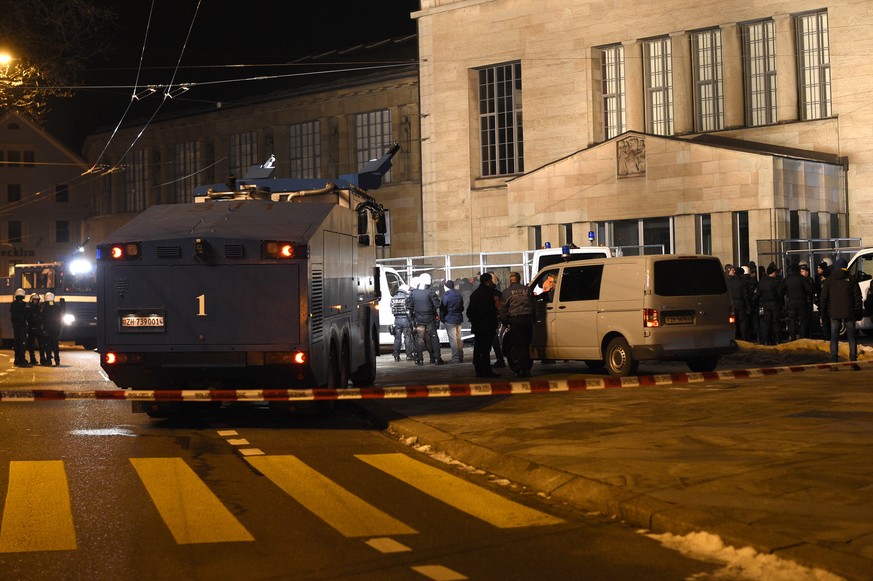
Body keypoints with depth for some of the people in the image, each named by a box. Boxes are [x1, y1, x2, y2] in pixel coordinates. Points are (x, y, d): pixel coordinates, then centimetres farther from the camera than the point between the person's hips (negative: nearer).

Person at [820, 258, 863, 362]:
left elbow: (824, 298, 4)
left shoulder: (828, 280, 2)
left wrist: (823, 312, 11)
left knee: (834, 337, 6)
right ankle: (853, 358, 4)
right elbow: (858, 297, -2)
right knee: (852, 336, 7)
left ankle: (834, 359, 2)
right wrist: (859, 312, 4)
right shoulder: (851, 279, -1)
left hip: (834, 313, 1)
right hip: (849, 313, -1)